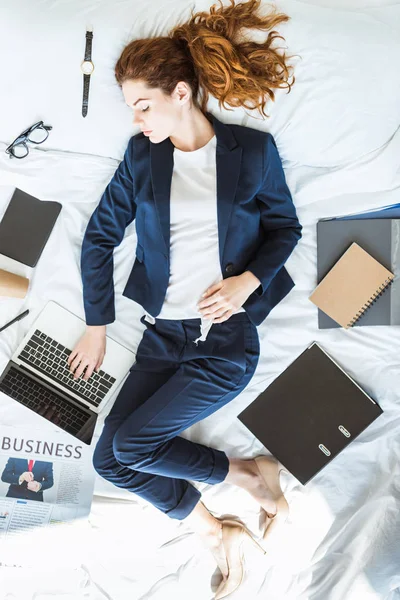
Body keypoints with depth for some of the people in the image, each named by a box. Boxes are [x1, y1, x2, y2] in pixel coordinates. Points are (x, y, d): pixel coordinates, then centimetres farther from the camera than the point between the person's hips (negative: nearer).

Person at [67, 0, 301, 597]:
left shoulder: (252, 149, -3)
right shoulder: (141, 155, 4)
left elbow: (285, 227, 7)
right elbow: (99, 238, 7)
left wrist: (247, 280, -13)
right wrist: (97, 328, 6)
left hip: (227, 335, -4)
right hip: (163, 333, 5)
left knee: (130, 444, -14)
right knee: (109, 459, -5)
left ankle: (251, 472, 6)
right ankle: (218, 534, 7)